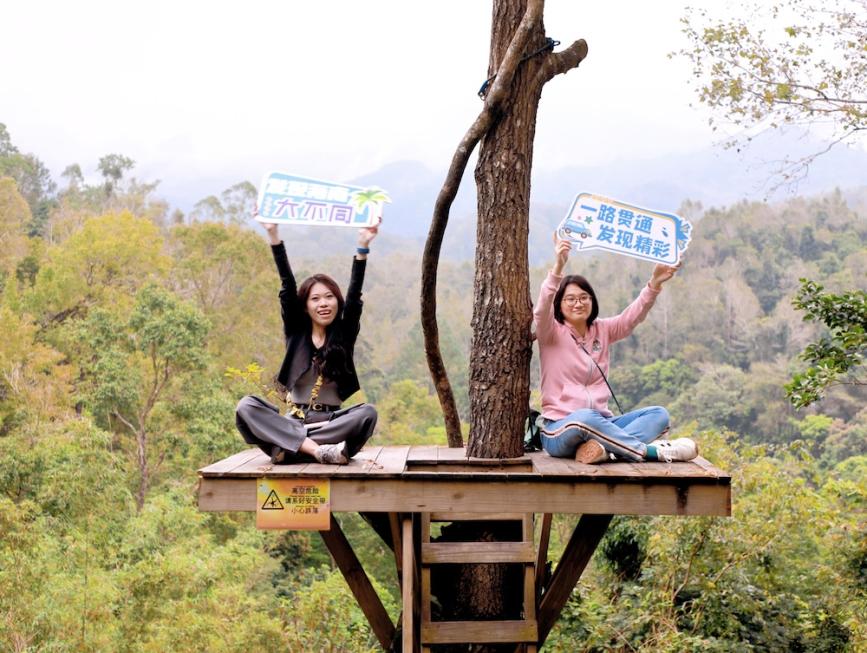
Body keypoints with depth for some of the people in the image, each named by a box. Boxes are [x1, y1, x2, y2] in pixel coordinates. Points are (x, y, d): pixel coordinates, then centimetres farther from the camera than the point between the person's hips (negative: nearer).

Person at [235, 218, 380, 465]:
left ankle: (288, 448, -33)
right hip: (292, 421, 1)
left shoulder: (344, 335, 6)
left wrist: (363, 246, -17)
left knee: (367, 413, -30)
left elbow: (354, 293, -6)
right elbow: (288, 284, -1)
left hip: (331, 423, 0)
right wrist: (272, 233, -10)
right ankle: (319, 450, -38)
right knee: (246, 406, -25)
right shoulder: (296, 332, 7)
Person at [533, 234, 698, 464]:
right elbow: (542, 309, -21)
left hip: (600, 424, 6)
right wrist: (558, 267, -35)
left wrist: (655, 283, -16)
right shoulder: (551, 333, 0)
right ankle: (652, 450, -29)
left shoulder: (602, 330, 14)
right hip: (559, 430, -6)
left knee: (658, 414, -13)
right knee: (585, 418, -39)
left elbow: (632, 316, 1)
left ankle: (600, 447, -37)